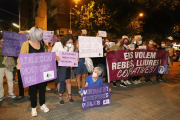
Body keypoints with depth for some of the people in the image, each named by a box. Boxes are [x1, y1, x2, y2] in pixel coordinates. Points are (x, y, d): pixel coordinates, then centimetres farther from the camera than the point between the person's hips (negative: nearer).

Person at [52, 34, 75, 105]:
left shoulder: (72, 47, -2)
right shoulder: (58, 44, -12)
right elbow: (52, 53, -6)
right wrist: (56, 57, -27)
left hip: (67, 66, 3)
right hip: (58, 65, -3)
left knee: (68, 80, 7)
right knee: (60, 81, 7)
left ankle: (69, 95, 25)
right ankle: (60, 97, 24)